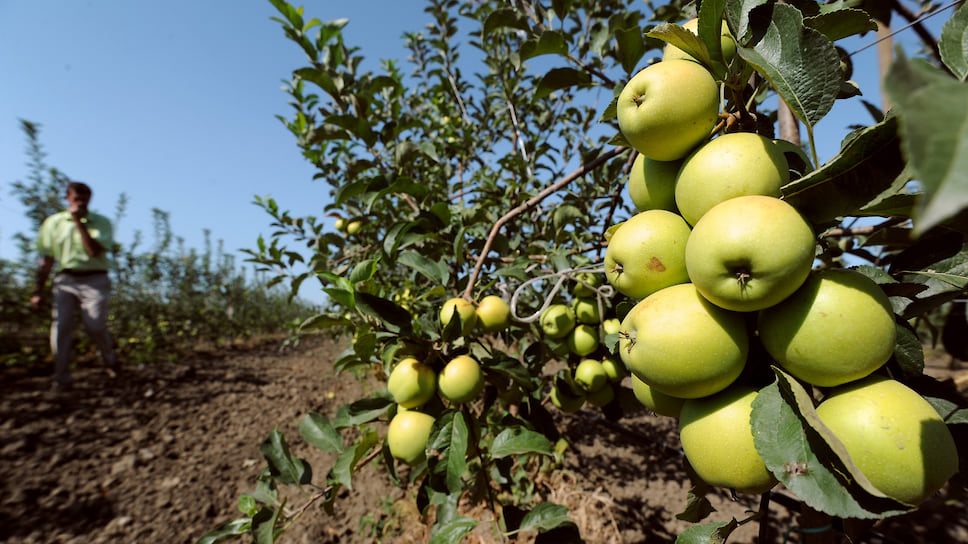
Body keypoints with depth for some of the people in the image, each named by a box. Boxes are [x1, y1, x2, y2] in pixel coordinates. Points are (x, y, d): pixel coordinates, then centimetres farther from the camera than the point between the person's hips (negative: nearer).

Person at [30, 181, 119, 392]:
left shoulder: (101, 222, 3)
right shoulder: (53, 222, 12)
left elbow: (94, 251, -14)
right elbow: (47, 260, 14)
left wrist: (79, 222, -13)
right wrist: (38, 291, 12)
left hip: (94, 280, -3)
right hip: (65, 279, 3)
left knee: (95, 325, -13)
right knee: (60, 326, -7)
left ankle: (109, 357, 18)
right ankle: (62, 378, 2)